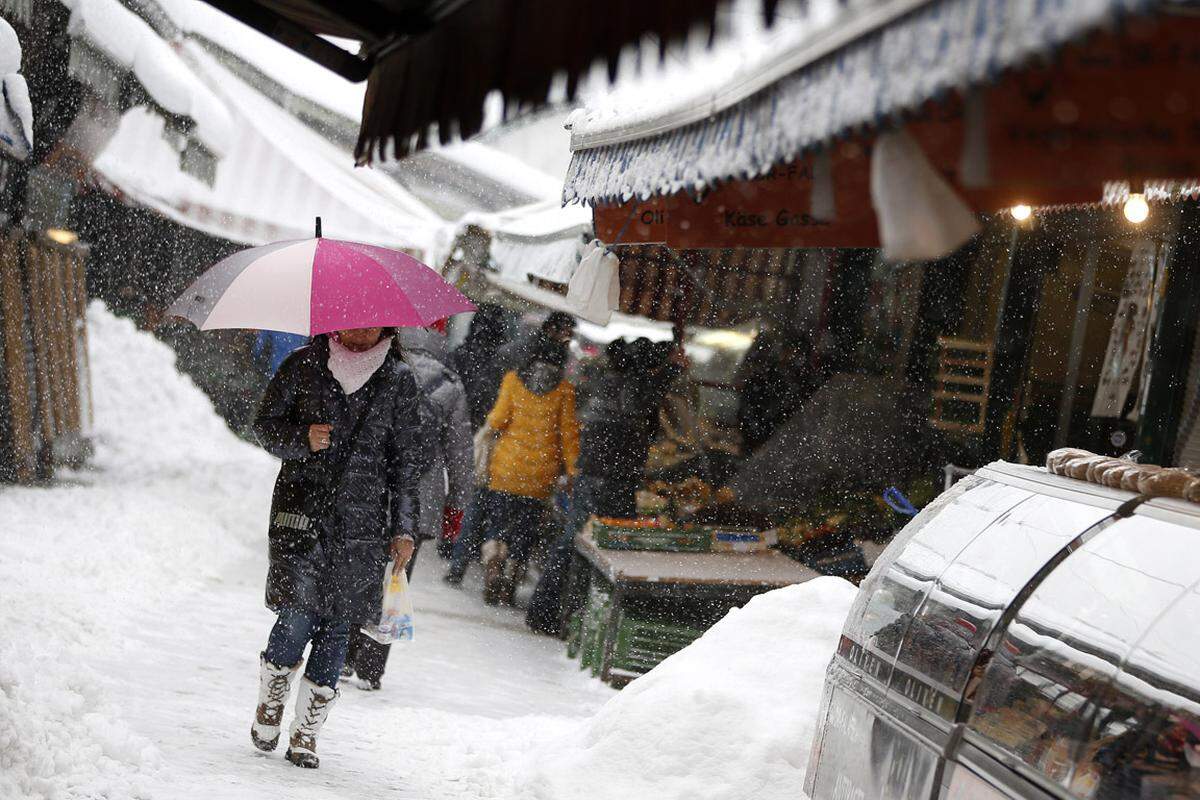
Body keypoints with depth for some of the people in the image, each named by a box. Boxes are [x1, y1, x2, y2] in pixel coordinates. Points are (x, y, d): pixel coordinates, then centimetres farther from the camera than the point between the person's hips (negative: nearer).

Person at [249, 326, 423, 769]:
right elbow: (266, 423, 9)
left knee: (336, 625, 0)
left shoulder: (399, 380, 6)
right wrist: (302, 439, -13)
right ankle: (270, 701, 16)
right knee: (297, 617, -12)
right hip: (301, 508, -1)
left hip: (362, 521, 1)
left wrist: (403, 528, 6)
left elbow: (406, 461, 10)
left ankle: (306, 732, 12)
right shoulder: (304, 364, 2)